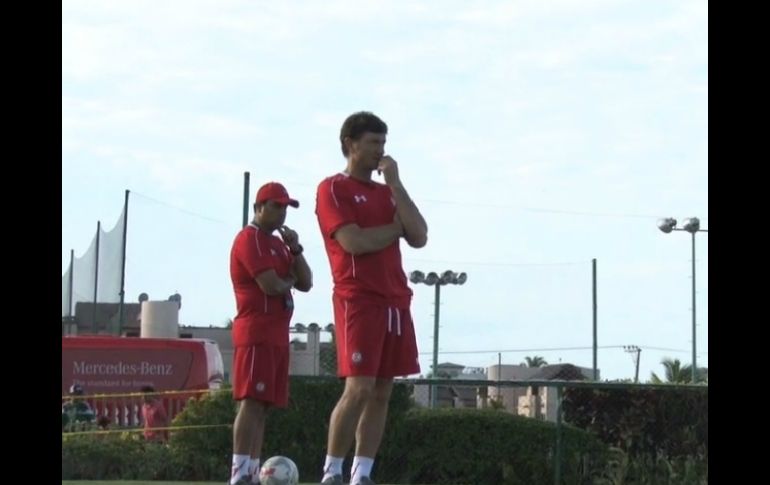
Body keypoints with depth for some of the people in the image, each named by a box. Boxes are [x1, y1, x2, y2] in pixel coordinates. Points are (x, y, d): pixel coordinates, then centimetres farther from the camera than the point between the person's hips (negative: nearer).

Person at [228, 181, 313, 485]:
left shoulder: (279, 243, 22)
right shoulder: (250, 239, -8)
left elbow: (306, 284, 16)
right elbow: (271, 285, -19)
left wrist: (295, 249, 3)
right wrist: (290, 280, 3)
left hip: (277, 334, 10)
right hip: (257, 332, -10)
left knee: (262, 405, 7)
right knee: (252, 401, -16)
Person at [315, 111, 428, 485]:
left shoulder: (387, 192, 20)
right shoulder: (333, 189, 0)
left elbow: (419, 238, 5)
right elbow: (354, 241, -15)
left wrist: (396, 184, 2)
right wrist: (397, 228, 0)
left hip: (395, 302, 7)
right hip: (359, 300, -7)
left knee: (382, 391, 3)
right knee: (359, 388, -14)